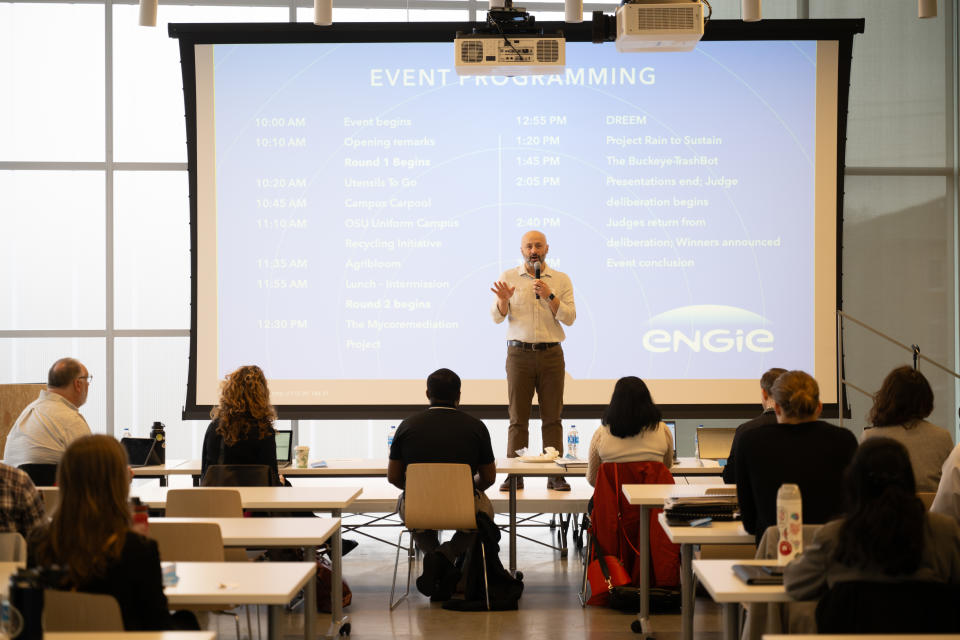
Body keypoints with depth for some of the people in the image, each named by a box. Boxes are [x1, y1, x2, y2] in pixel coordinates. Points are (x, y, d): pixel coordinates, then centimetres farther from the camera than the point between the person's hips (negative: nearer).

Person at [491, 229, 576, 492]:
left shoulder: (561, 280, 8)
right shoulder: (508, 278, 7)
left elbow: (569, 318, -1)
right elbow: (497, 317, 2)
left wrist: (550, 296, -15)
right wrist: (503, 300, -19)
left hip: (551, 354, 1)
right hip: (519, 353, 0)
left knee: (552, 418, 0)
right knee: (518, 418, -1)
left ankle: (555, 475, 4)